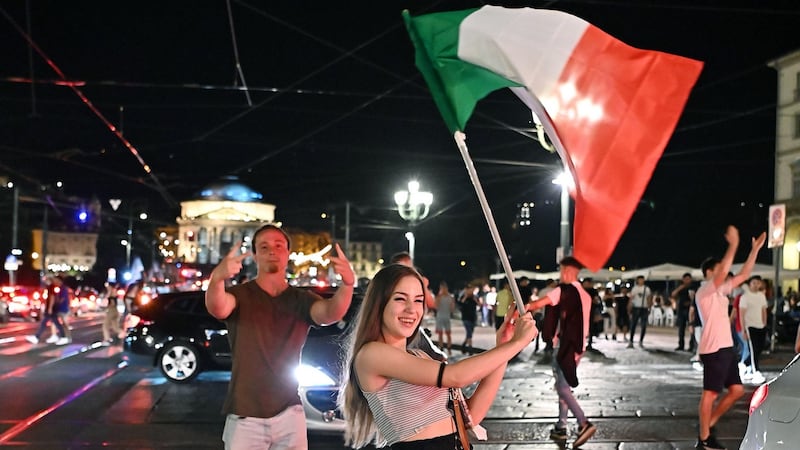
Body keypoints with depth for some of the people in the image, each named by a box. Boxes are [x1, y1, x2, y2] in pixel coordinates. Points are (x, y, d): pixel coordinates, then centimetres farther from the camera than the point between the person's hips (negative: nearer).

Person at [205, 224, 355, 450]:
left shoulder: (301, 300, 3)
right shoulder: (241, 295, -4)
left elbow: (331, 314, -18)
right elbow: (218, 308, -26)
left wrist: (347, 283, -40)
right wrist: (217, 277, -49)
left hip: (289, 414, 2)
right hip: (245, 416, -2)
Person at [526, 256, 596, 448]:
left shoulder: (564, 290, -11)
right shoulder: (585, 294, 13)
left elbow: (537, 305, -16)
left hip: (567, 345, -8)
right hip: (578, 345, 8)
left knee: (562, 387, -8)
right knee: (563, 385, 15)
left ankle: (584, 423, -19)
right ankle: (561, 427, 16)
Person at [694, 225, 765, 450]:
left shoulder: (721, 290, 15)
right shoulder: (704, 291, -10)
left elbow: (743, 275, 18)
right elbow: (723, 272, -26)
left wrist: (755, 249, 12)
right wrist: (733, 244, -24)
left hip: (726, 347, 9)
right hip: (713, 349, -9)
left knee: (737, 390, 10)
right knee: (711, 393, -4)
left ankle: (709, 425, 20)